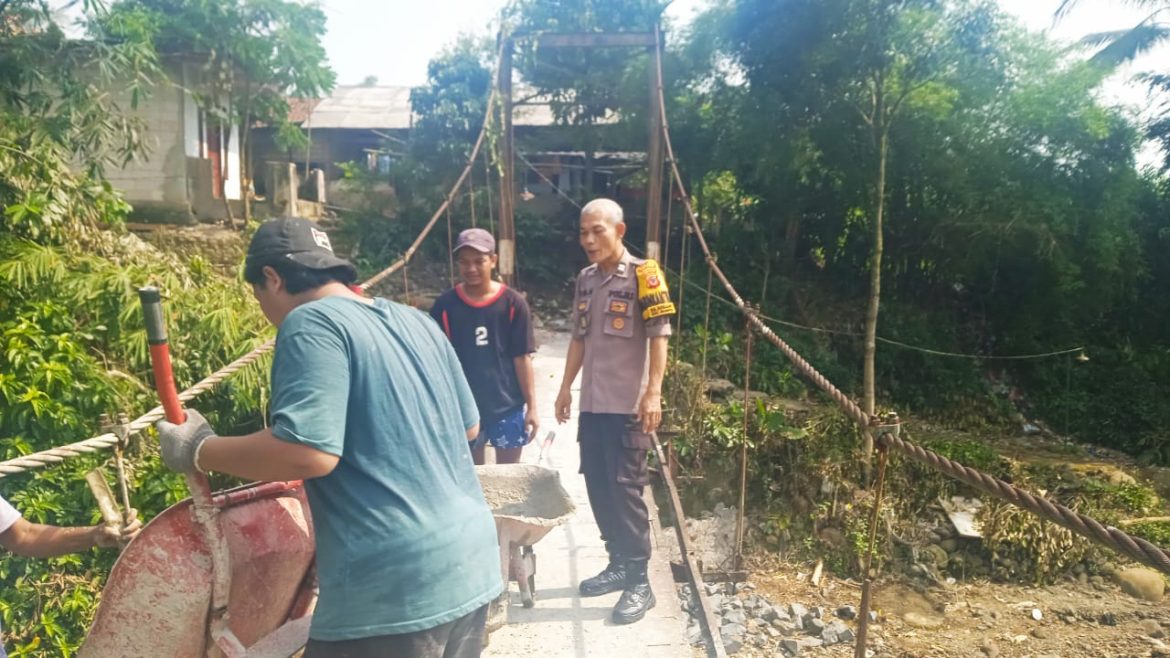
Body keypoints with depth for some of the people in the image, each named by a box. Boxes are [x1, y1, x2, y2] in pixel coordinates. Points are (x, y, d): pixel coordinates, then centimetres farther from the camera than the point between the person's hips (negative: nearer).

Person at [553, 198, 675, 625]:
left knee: (625, 489, -3)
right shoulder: (585, 279, 11)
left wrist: (653, 393, -18)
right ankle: (619, 565, 26)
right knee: (597, 486, 11)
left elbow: (659, 336, -11)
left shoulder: (642, 274, -8)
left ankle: (639, 581, 9)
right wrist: (566, 387, 17)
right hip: (592, 403, 7)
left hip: (628, 405, -6)